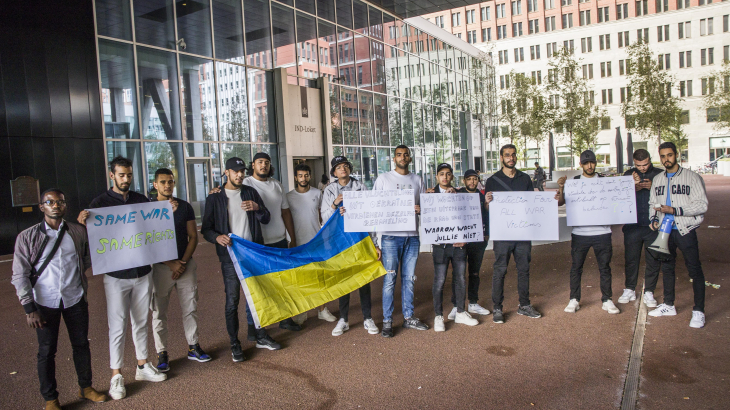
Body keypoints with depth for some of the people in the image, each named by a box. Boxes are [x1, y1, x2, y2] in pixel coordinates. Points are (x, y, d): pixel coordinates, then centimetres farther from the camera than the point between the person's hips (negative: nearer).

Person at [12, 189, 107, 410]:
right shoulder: (27, 237, -5)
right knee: (47, 351, 8)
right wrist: (29, 308, -7)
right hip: (45, 302, -2)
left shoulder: (78, 231, 0)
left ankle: (85, 387, 32)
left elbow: (87, 259, 16)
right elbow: (20, 275, -5)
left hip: (75, 298, 2)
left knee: (81, 344, 13)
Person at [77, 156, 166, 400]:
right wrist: (82, 223, -29)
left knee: (141, 322, 14)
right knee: (117, 326, 1)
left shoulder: (141, 201, 8)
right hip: (116, 275, -3)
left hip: (142, 272, 3)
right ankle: (116, 376, 13)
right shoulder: (101, 203, -2)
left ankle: (142, 366, 27)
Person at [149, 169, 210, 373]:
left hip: (186, 265, 3)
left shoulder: (185, 206, 7)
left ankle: (193, 347, 20)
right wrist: (171, 264, -10)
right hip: (161, 267, -2)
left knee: (190, 308, 7)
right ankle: (162, 354, 14)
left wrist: (183, 262, -5)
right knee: (159, 312, 3)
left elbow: (193, 237, 7)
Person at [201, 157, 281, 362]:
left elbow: (266, 219, 8)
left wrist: (257, 208, -13)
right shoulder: (215, 198, 0)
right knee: (232, 300, 0)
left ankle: (259, 336, 24)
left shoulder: (250, 192, 9)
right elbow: (206, 228, 0)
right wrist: (217, 237, -22)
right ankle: (235, 344, 11)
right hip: (230, 255, -3)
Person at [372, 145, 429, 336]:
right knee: (390, 279, -3)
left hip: (412, 235, 3)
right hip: (391, 236, -3)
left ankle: (408, 317, 21)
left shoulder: (417, 180, 14)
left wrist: (420, 209, -6)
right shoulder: (384, 179, 4)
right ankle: (387, 321, 6)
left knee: (409, 278, 10)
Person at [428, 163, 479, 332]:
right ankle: (439, 316, 13)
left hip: (459, 244, 3)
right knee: (439, 281, 0)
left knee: (460, 279, 11)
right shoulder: (430, 194, 2)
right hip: (441, 245, -3)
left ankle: (459, 313, 26)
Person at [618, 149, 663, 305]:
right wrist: (635, 186, -18)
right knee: (630, 259, 8)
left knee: (653, 260, 5)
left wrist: (652, 187, -19)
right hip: (632, 226, 1)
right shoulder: (629, 174, 6)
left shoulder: (660, 174, 2)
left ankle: (648, 292, 17)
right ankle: (629, 290, 22)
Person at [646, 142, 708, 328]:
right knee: (667, 268, 14)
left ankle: (698, 311, 8)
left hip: (685, 230, -5)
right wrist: (654, 218, 0)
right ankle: (669, 305, 27)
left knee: (694, 270, -2)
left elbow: (702, 205, -11)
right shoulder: (657, 179, 11)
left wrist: (674, 210, -18)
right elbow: (653, 204, 18)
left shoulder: (692, 177, -5)